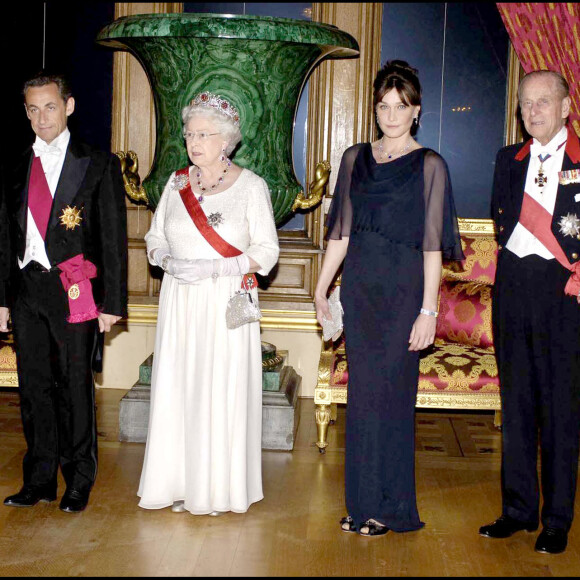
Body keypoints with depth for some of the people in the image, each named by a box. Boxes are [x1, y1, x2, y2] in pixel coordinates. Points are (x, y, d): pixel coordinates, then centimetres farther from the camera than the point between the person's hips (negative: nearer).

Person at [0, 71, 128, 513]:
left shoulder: (98, 165, -1)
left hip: (74, 292, -4)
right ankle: (40, 480, 21)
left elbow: (114, 238, -4)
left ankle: (80, 483, 17)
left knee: (75, 388, 3)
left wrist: (112, 302, -9)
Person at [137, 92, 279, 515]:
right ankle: (181, 482, 14)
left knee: (222, 392, -3)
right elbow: (155, 237, 15)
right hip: (180, 304, 4)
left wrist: (212, 268, -16)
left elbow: (266, 251, -5)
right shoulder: (177, 183, 9)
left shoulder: (250, 186, -3)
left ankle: (219, 487, 9)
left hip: (227, 303, -4)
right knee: (178, 388, 3)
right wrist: (169, 261, -7)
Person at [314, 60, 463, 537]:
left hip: (401, 288, -4)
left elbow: (432, 244, -7)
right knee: (361, 392, 6)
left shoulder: (429, 166, -3)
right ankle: (362, 502, 17)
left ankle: (390, 507, 11)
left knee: (390, 391, -1)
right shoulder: (355, 159, 10)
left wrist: (428, 310, -12)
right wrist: (322, 287, 11)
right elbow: (341, 230, 13)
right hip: (359, 285, 4)